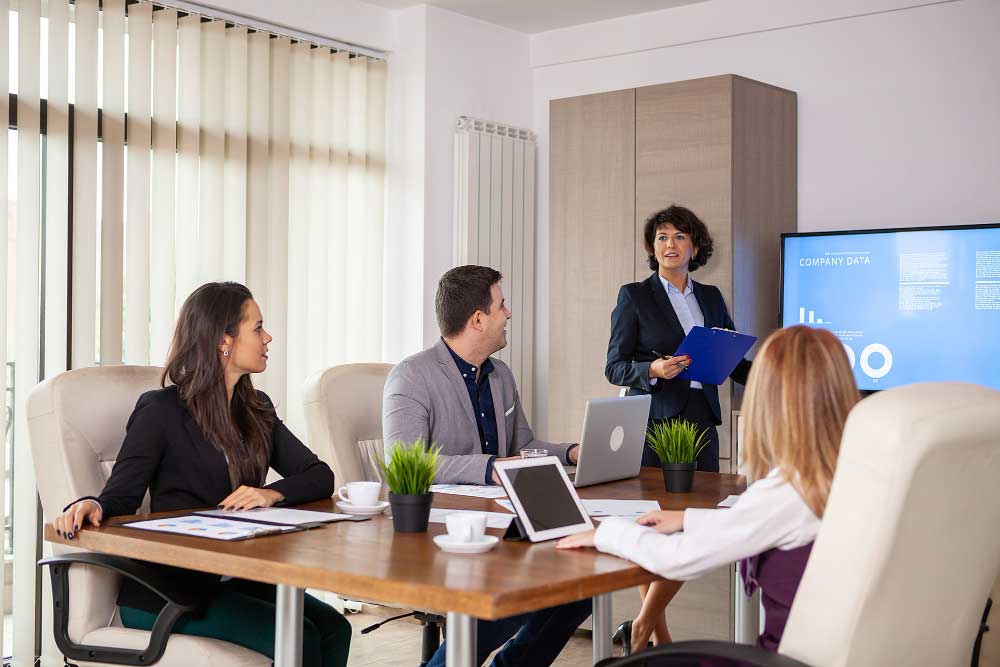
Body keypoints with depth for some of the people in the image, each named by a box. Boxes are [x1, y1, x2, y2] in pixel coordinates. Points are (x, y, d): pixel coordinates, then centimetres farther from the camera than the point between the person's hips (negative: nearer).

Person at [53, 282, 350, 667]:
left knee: (332, 627, -19)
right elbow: (121, 494, -11)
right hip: (166, 590, -6)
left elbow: (319, 476, 7)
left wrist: (272, 494, -14)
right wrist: (92, 506, -35)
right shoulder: (160, 411, -4)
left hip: (234, 579, 6)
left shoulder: (257, 409, 14)